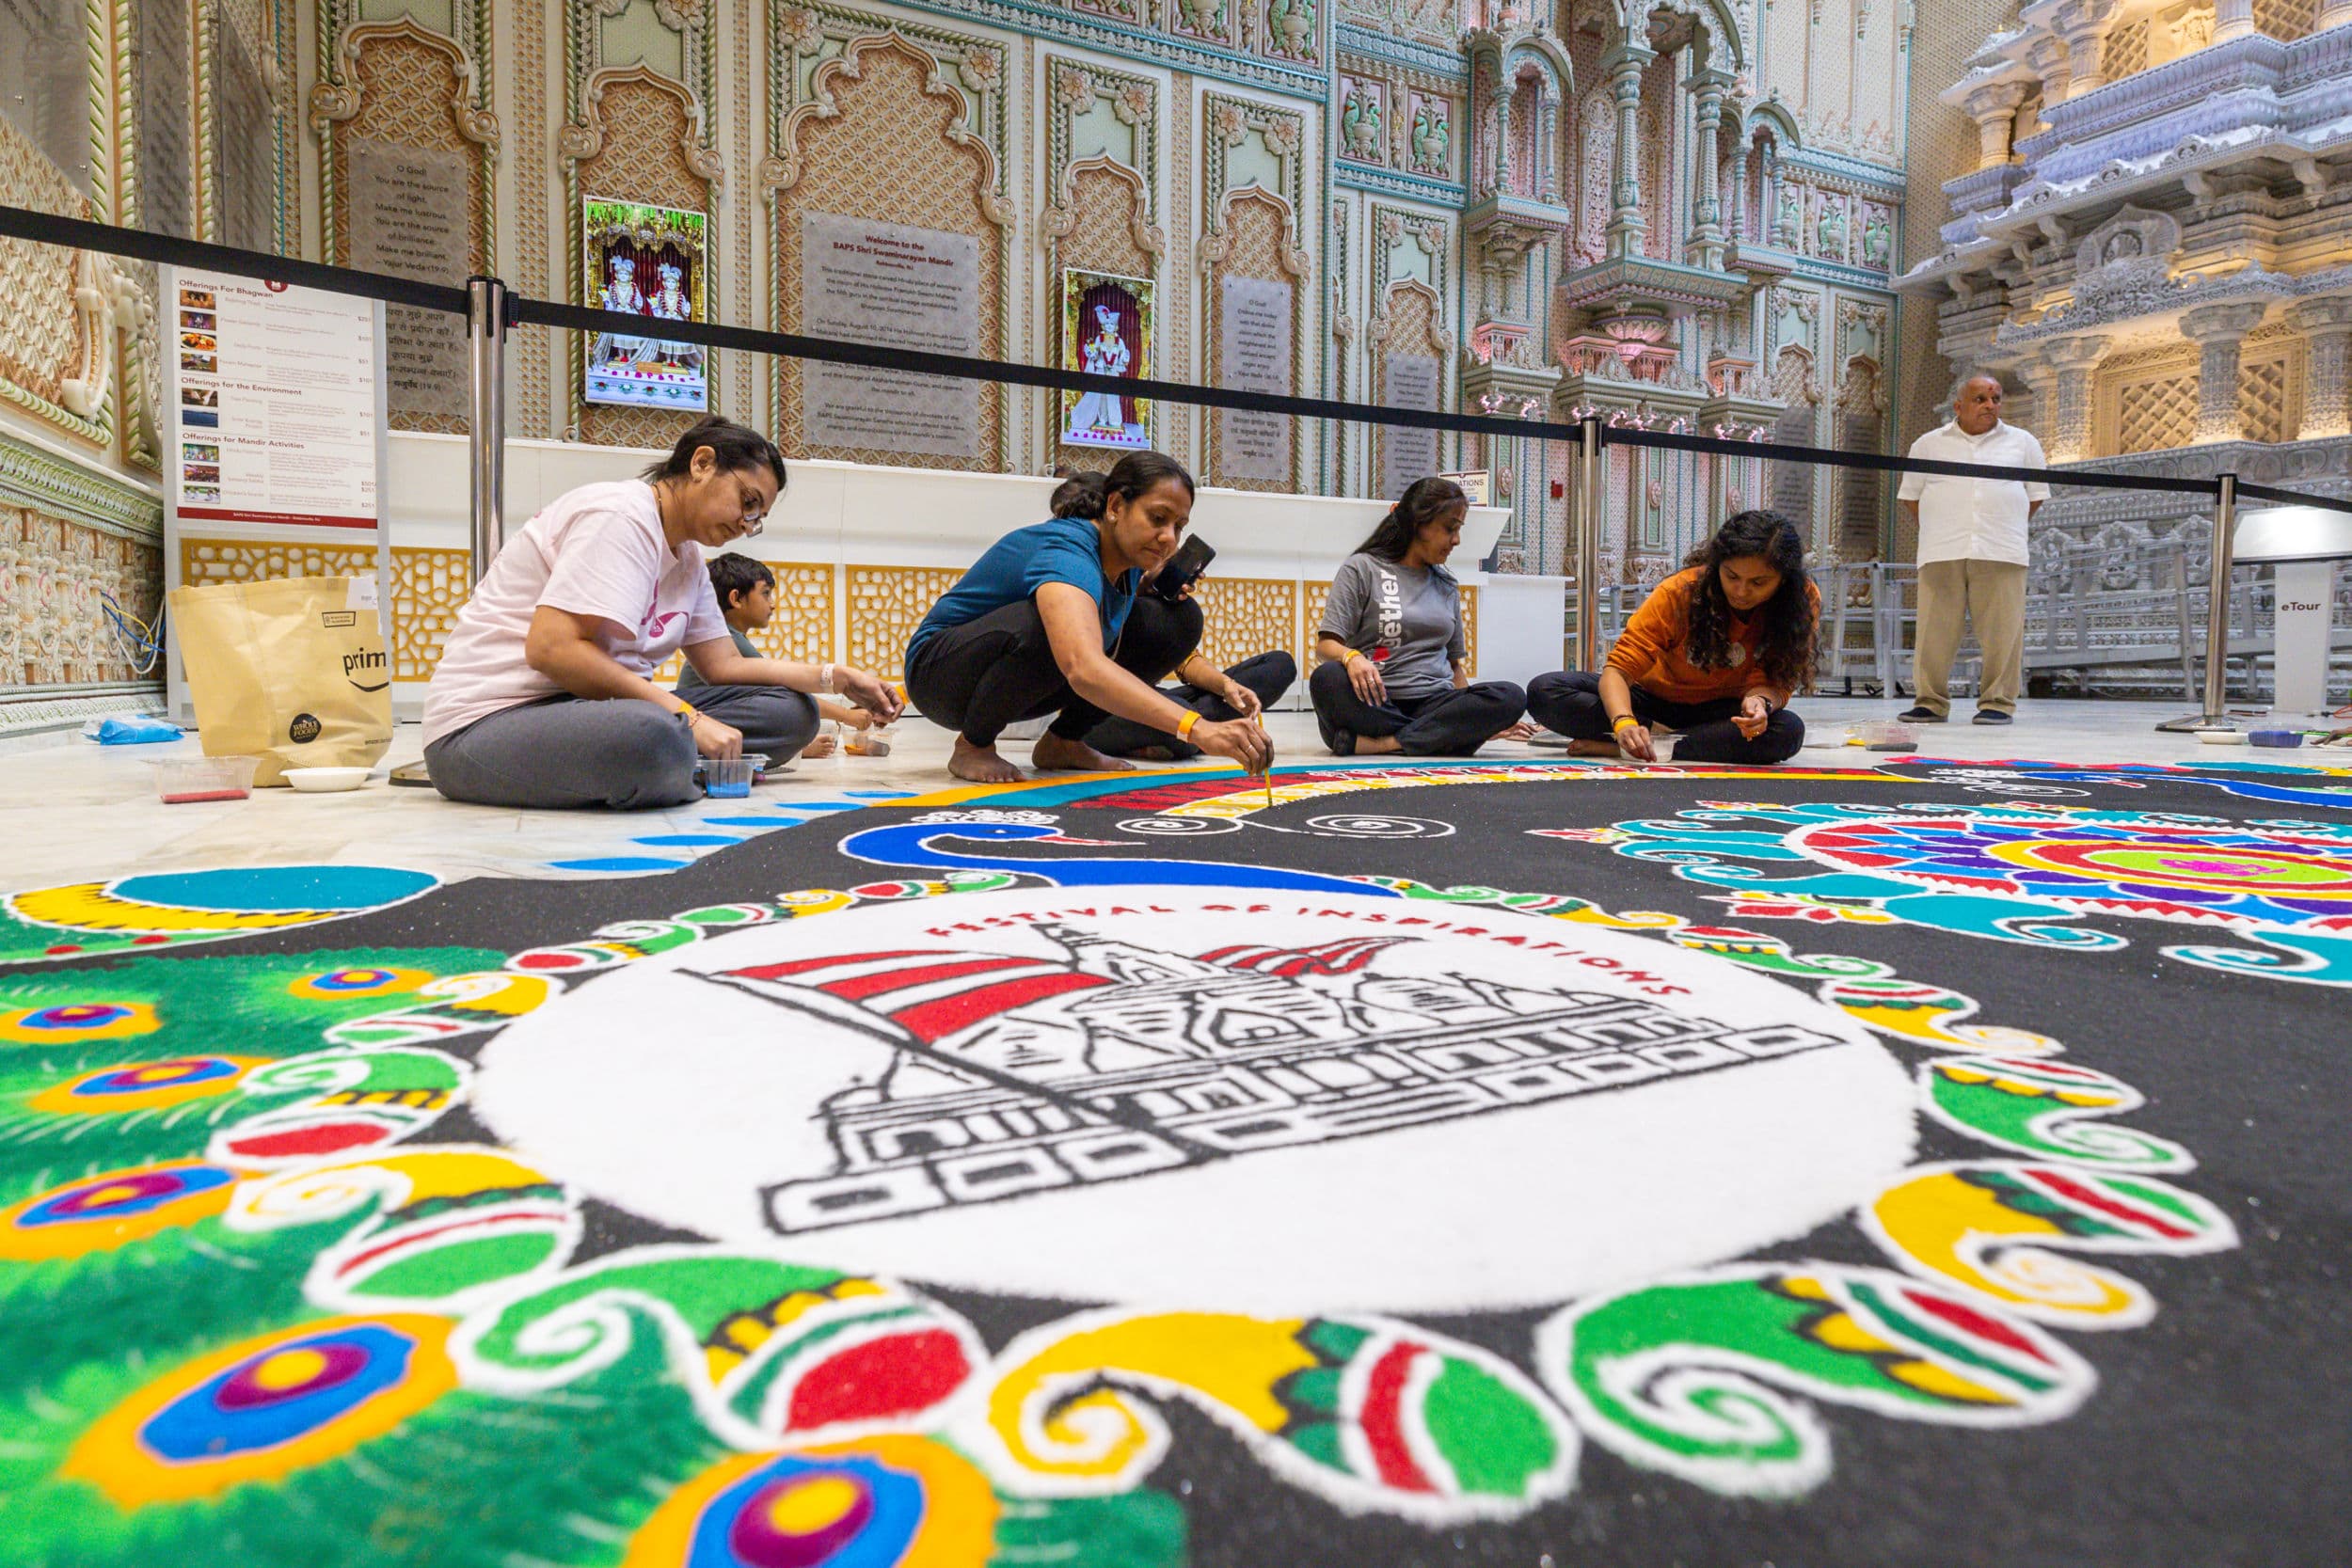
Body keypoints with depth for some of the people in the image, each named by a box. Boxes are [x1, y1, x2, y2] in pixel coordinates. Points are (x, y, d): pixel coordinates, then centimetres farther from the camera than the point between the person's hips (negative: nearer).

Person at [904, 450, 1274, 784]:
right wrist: (1197, 728, -62)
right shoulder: (1067, 550, -34)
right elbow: (1084, 670, -53)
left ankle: (1063, 742, 3)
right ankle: (973, 745, -14)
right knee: (1047, 625, -40)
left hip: (1022, 685, 8)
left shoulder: (1130, 561, -6)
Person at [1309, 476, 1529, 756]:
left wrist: (1476, 719, 16)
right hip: (1375, 703, -4)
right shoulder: (1362, 568, 5)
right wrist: (1351, 657, -26)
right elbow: (1325, 645, -4)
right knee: (1327, 679, -36)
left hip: (1435, 703, 5)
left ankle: (1380, 743, -30)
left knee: (1511, 697, -24)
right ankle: (1441, 738, -30)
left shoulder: (1446, 584, 21)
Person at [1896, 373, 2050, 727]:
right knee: (1934, 631, -3)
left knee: (2001, 632, -4)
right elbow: (1909, 498, 15)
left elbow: (2036, 494, 16)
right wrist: (1933, 535, 5)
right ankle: (1930, 702, 4)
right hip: (1942, 554, 0)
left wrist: (2006, 532, 7)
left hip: (2000, 554, 0)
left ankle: (1998, 703, 2)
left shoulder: (2022, 442, 16)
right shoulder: (1929, 444, 15)